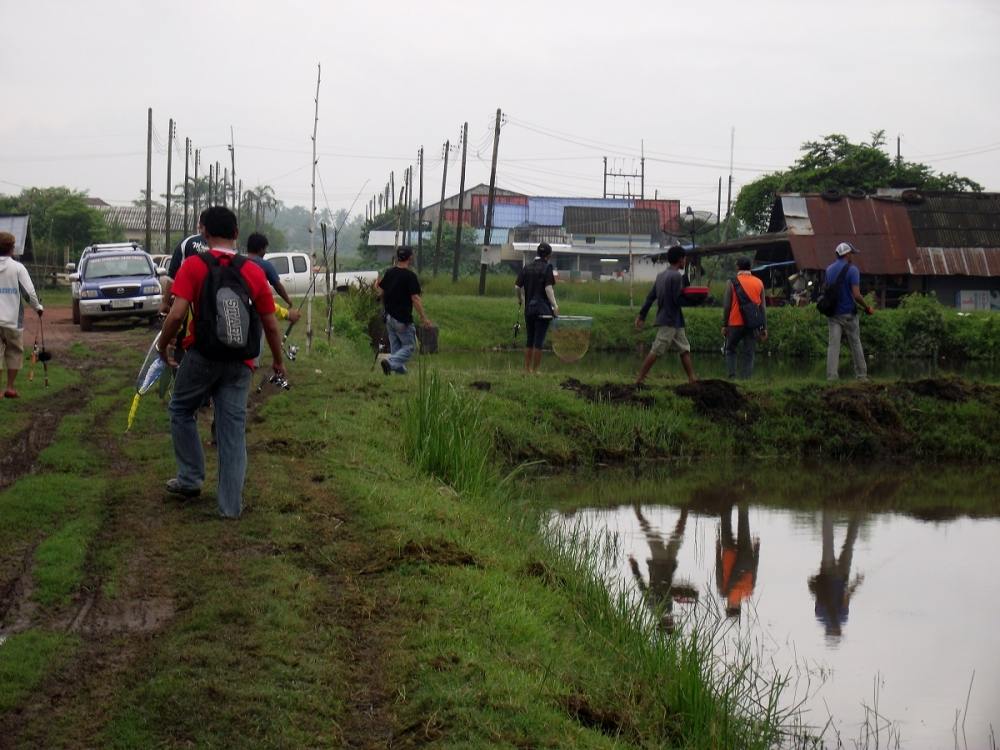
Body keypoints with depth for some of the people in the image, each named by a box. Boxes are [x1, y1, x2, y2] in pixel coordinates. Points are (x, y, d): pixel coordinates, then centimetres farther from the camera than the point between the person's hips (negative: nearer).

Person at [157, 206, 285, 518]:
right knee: (233, 428, 6)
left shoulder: (193, 266, -6)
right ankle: (231, 504, 6)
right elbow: (271, 325, 5)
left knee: (181, 411, 21)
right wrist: (278, 361, 19)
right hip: (239, 363, 3)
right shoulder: (254, 272, 3)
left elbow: (177, 314, -15)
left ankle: (190, 478, 21)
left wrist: (162, 345, 2)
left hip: (202, 355, -2)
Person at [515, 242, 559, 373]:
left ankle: (527, 369, 17)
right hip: (543, 309, -5)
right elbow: (548, 288, -16)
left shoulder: (527, 268, 7)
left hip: (528, 308, 5)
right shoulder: (547, 267, -7)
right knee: (539, 341, -2)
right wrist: (554, 304, -18)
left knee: (529, 341, 14)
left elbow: (517, 286, 6)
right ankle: (535, 370, -1)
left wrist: (520, 299, 24)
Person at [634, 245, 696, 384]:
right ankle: (639, 379, -5)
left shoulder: (661, 275, 12)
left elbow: (650, 297, 11)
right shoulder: (676, 276, -14)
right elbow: (678, 300, -19)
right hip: (670, 321, -10)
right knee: (656, 351, -7)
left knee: (684, 349, 11)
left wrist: (642, 316, 13)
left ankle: (692, 379, 12)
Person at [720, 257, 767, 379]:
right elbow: (762, 306, 6)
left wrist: (724, 325, 3)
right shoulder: (759, 283, 6)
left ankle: (732, 376, -2)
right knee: (748, 354, 5)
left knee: (730, 350, 12)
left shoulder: (733, 283, -3)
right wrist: (764, 328, 9)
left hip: (735, 323, -2)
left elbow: (726, 306, -3)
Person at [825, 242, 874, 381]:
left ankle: (831, 377, -7)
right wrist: (867, 307, -4)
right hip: (848, 313, -4)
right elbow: (856, 295, -17)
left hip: (833, 313, 4)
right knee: (855, 344, 9)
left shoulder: (829, 269, 7)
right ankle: (861, 375, 16)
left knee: (833, 345, 0)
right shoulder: (852, 270, -12)